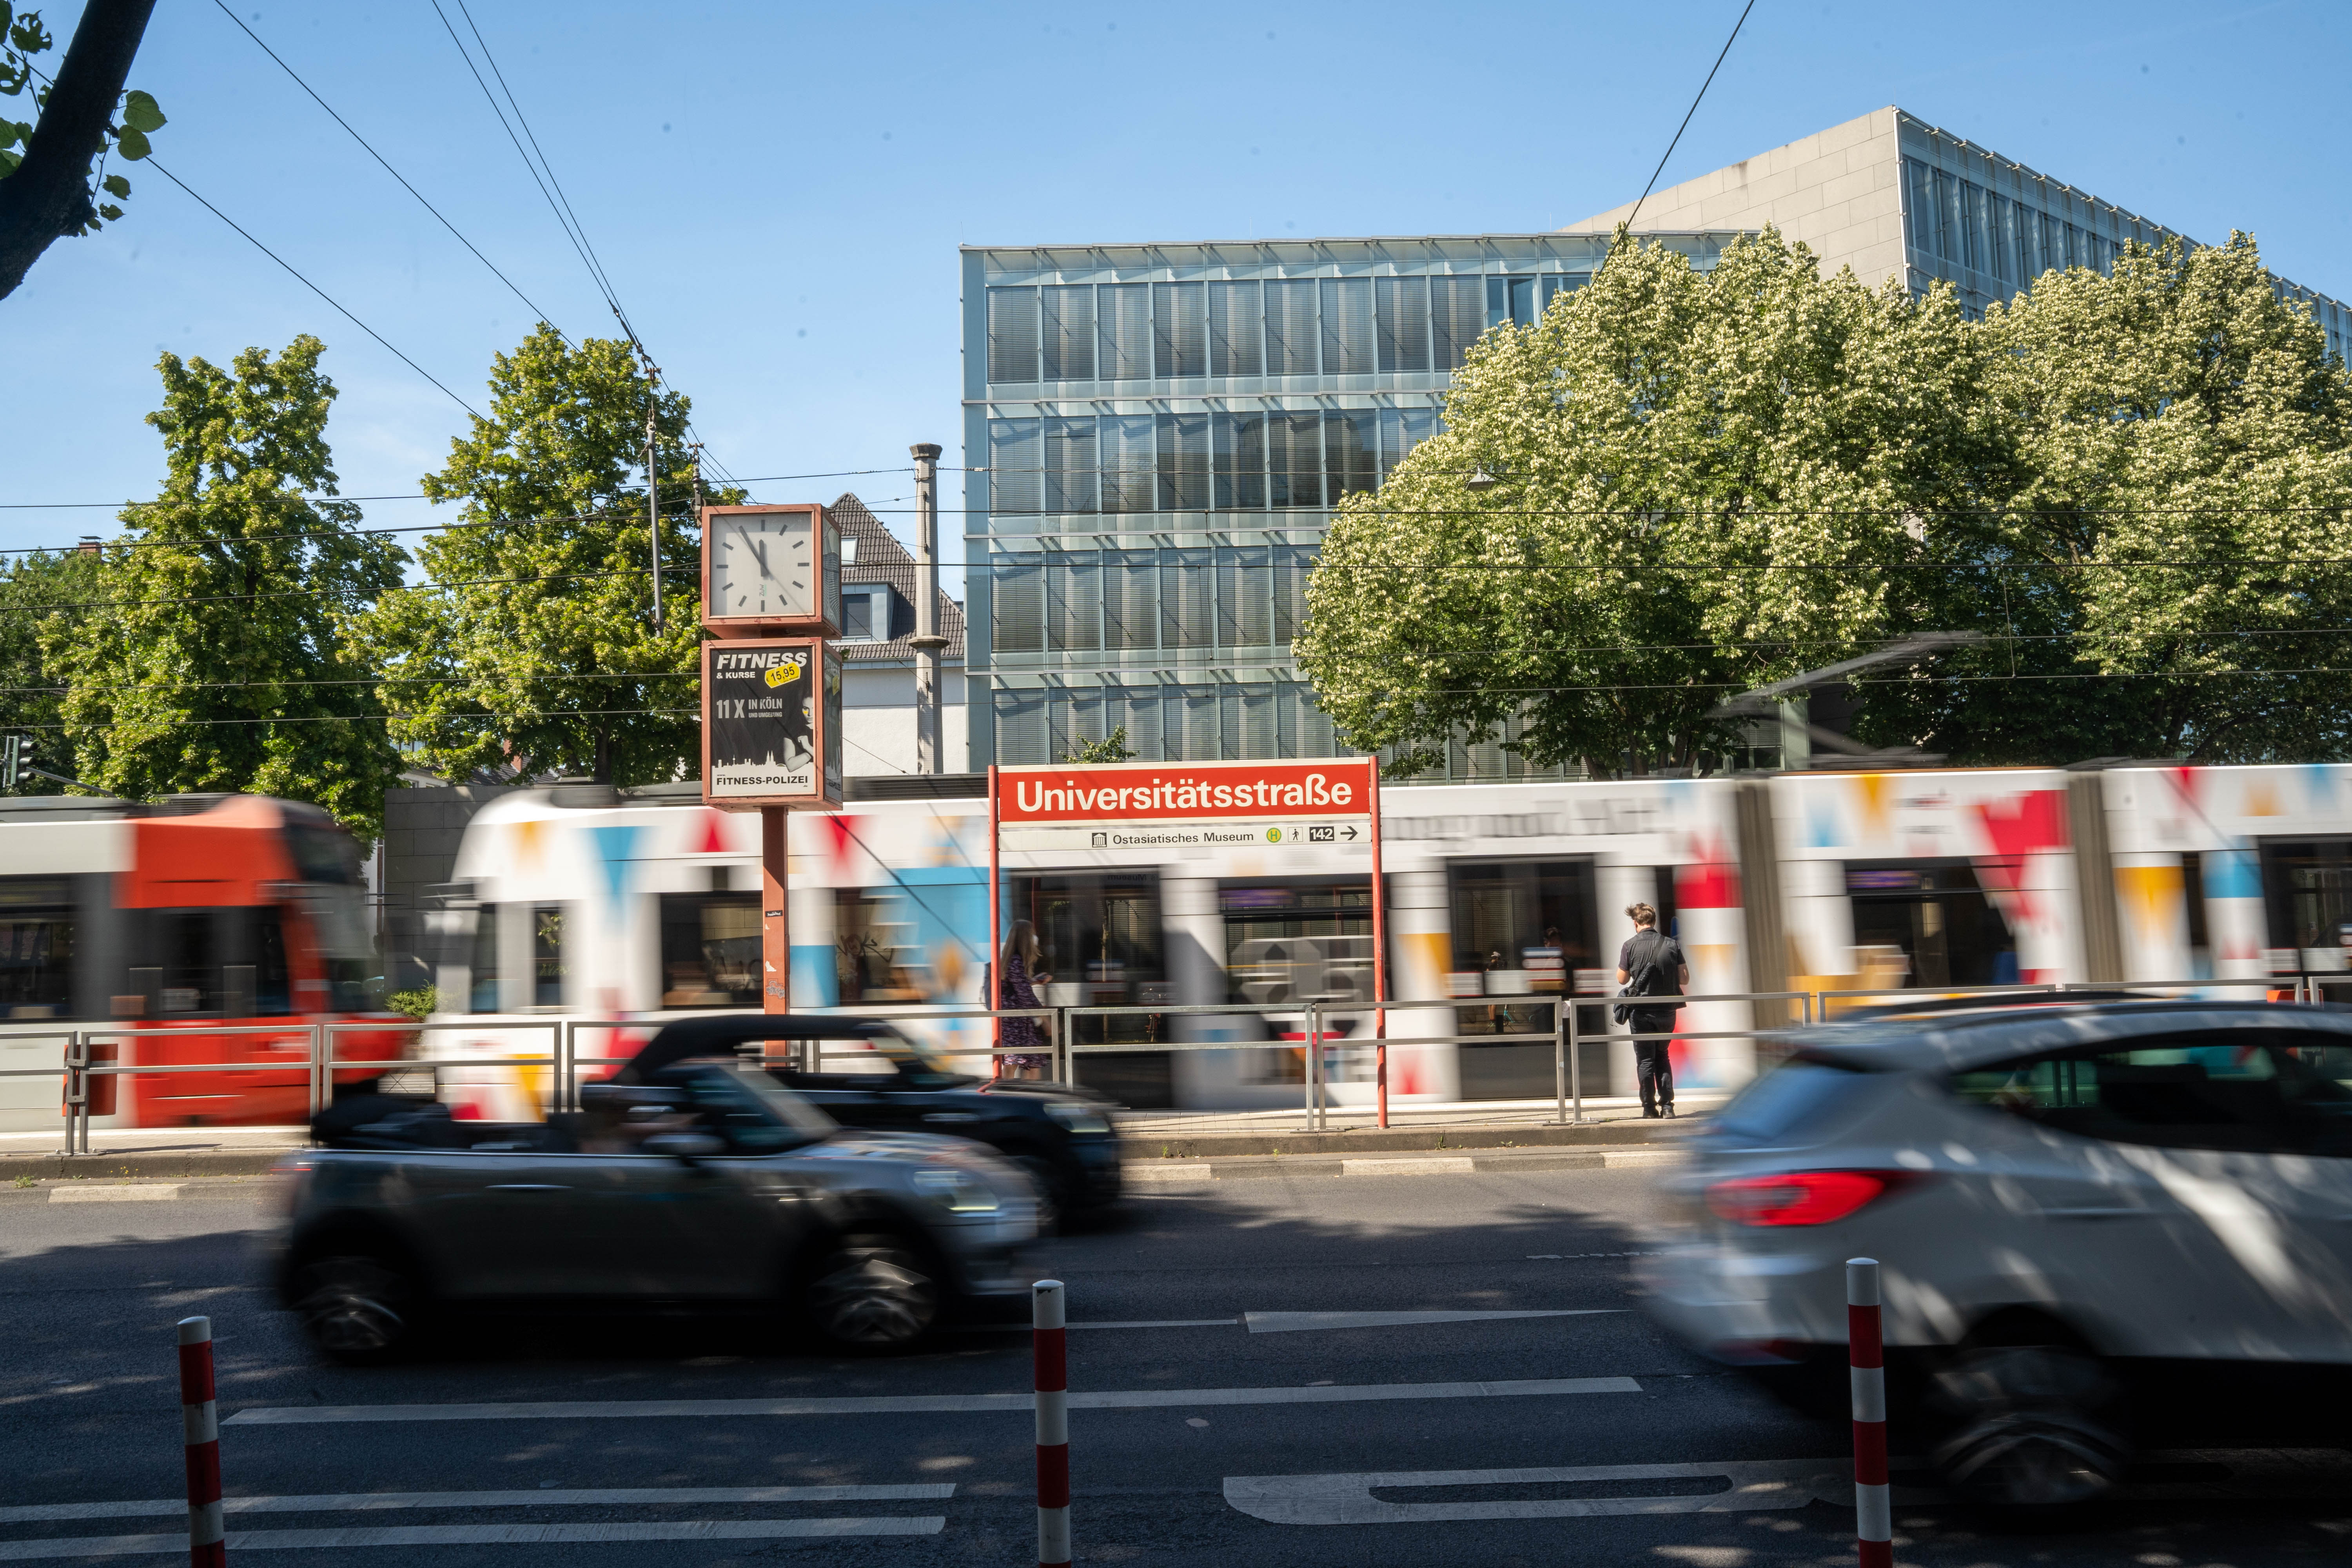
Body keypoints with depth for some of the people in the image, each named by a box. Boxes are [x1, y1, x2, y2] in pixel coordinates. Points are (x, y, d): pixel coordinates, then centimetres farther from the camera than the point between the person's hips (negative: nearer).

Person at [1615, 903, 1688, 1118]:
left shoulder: (1630, 946, -7)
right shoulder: (1672, 945, -1)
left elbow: (1622, 979, 1)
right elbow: (1685, 979, 2)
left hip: (1642, 1012, -3)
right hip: (1667, 1011, 3)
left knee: (1645, 1059, 6)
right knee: (1662, 1056, 16)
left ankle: (1649, 1107, 6)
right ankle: (1667, 1105, 9)